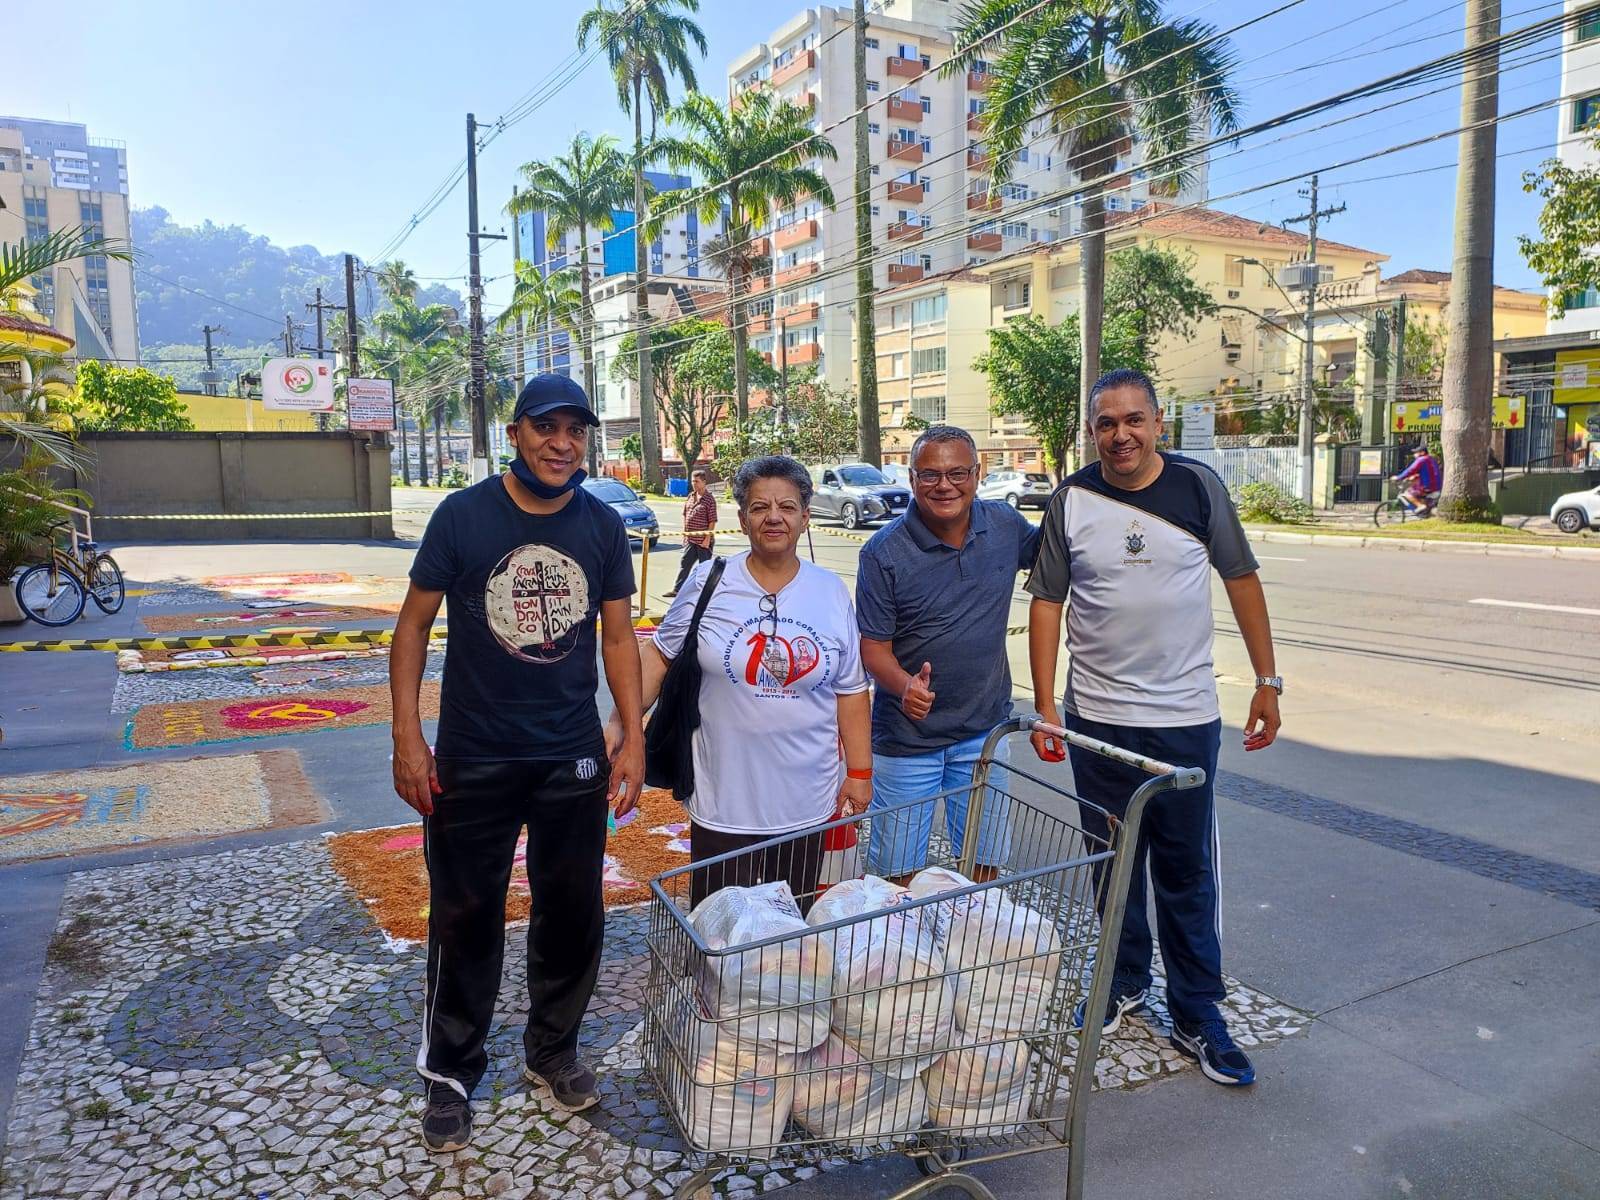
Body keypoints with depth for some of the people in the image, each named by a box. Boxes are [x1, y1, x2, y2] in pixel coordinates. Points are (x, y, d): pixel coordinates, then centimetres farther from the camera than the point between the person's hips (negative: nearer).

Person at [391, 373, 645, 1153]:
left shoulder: (603, 526, -1)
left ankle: (552, 1052, 36)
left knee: (573, 914, 14)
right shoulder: (463, 515, -8)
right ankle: (451, 1073, 30)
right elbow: (414, 624, -3)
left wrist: (633, 737, -2)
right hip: (472, 762, -2)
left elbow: (618, 635, 5)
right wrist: (407, 736, -9)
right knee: (466, 919, 10)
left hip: (574, 760, 3)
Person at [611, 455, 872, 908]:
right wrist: (621, 726, -6)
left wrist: (860, 772, 5)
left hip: (807, 804, 2)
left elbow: (850, 690, 5)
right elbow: (660, 654, 3)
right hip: (724, 802, -1)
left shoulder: (831, 592, 1)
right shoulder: (709, 582, -5)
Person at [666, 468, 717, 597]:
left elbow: (712, 521, -13)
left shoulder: (709, 499, -12)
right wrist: (684, 533, 11)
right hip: (690, 539, 7)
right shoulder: (690, 497, 9)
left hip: (703, 540, -7)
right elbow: (685, 516, 16)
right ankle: (677, 589, 16)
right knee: (684, 564, 10)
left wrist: (707, 538, -16)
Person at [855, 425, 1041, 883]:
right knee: (897, 873, 8)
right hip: (906, 736, -3)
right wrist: (904, 685, -32)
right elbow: (874, 647, -12)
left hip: (984, 729, 3)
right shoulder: (884, 553, -14)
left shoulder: (1005, 525, -3)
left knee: (984, 864, 18)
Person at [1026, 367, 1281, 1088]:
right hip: (1098, 717, 1)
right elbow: (1047, 602, 1)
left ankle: (1196, 1015, 21)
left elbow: (1242, 580, 6)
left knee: (1187, 870, 6)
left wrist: (1267, 682, 4)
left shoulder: (1198, 487, -2)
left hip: (1186, 717, -1)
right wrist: (1045, 705, -4)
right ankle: (1124, 983, 35)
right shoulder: (1071, 502, -2)